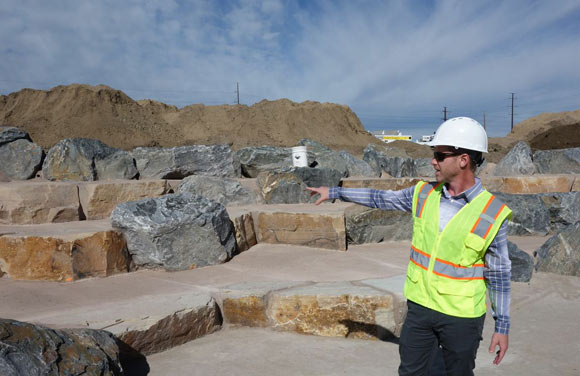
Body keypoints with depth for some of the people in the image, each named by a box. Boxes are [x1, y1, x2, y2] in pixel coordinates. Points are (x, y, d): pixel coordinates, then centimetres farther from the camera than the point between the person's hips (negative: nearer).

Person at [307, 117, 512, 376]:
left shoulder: (492, 214, -14)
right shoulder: (425, 194, -3)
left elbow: (499, 273, -7)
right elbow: (382, 199, 10)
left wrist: (502, 325, -4)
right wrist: (335, 192, 12)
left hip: (461, 316, -4)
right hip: (420, 306, 4)